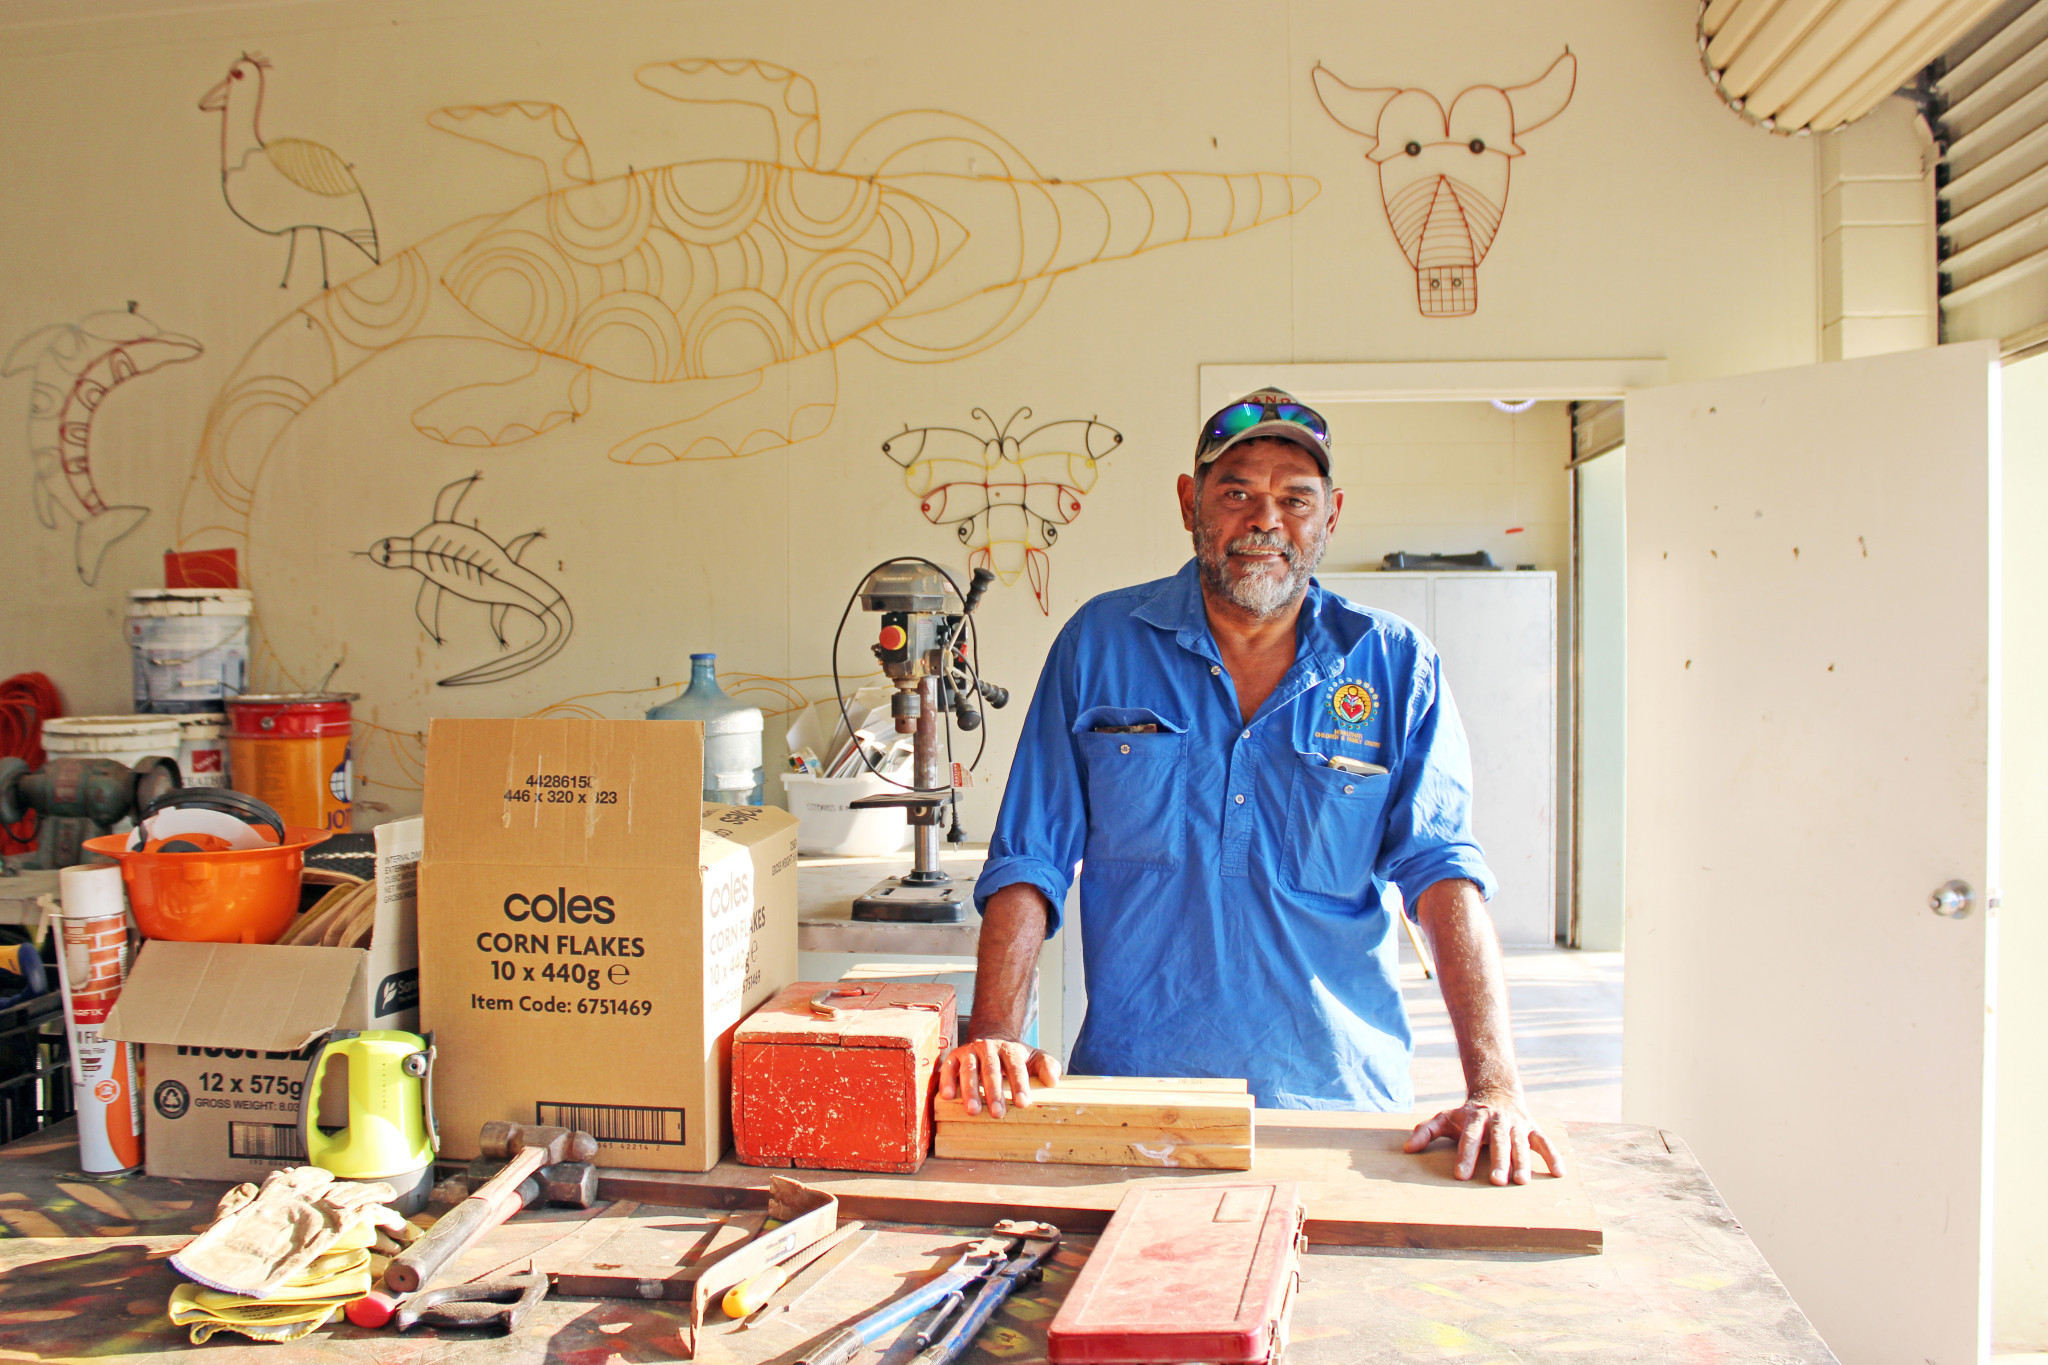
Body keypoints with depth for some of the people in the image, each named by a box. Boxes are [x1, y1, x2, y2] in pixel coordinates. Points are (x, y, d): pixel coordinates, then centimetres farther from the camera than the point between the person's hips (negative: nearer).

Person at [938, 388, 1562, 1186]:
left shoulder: (1397, 670, 4)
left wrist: (1496, 1087, -17)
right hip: (1131, 1087, 0)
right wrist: (996, 1034, -10)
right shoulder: (1099, 644, 4)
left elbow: (1443, 873, -5)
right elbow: (1029, 860, 4)